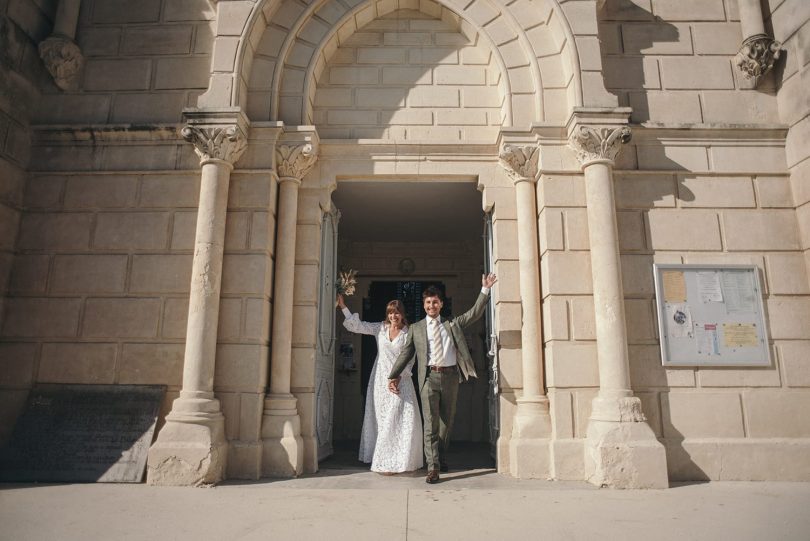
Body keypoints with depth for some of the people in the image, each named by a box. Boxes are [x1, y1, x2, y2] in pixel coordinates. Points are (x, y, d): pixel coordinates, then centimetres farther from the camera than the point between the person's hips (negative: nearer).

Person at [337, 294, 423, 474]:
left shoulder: (408, 333, 0)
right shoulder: (380, 328, 4)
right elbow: (356, 326, 0)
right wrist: (343, 307, -7)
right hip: (381, 380, 2)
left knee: (403, 420, -6)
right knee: (381, 420, 7)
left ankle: (400, 461, 3)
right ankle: (384, 461, 16)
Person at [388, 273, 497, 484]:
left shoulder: (452, 324, 14)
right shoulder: (416, 328, 12)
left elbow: (475, 313, 7)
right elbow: (406, 353, 10)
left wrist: (485, 290, -1)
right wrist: (393, 376, 3)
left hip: (450, 376, 2)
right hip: (429, 377, -2)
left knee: (447, 421, 11)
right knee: (430, 423, -6)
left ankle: (442, 458, 30)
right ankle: (433, 467, -5)